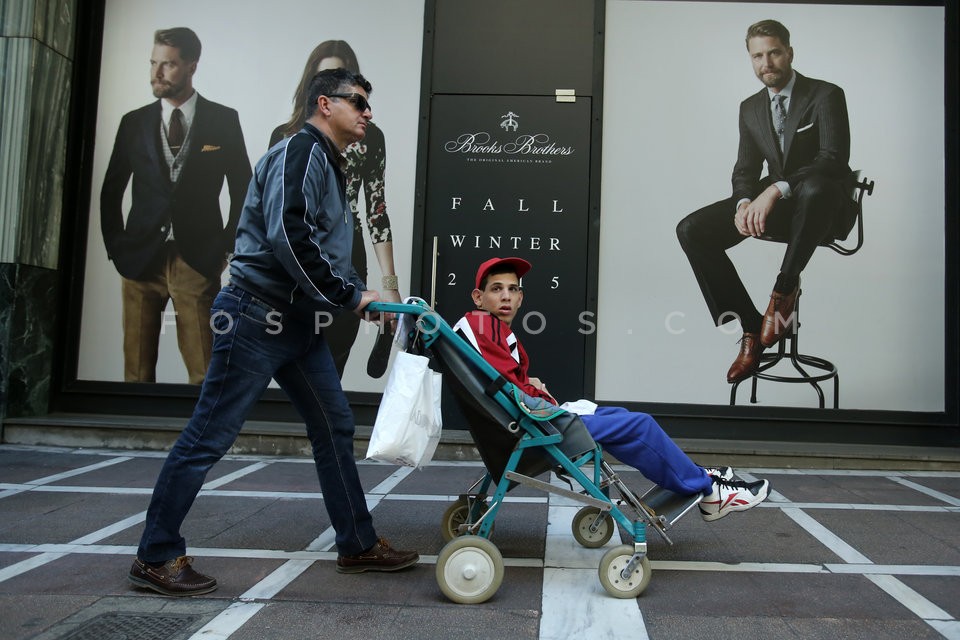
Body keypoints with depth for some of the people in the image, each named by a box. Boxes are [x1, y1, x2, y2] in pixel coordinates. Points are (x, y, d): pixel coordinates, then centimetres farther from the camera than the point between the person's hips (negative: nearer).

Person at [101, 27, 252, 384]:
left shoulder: (223, 120, 4)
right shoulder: (134, 122, 10)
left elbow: (243, 190, 6)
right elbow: (111, 191, 15)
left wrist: (225, 248, 1)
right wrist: (115, 249, 7)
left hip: (198, 261, -2)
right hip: (140, 260, 2)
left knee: (204, 374, -4)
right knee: (137, 373, 4)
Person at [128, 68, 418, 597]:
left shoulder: (329, 165, 20)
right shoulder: (300, 151, -11)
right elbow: (289, 237, -24)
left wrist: (358, 295, 9)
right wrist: (349, 295, -17)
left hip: (299, 323, 10)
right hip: (256, 316, -10)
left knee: (334, 426, 11)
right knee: (210, 435, -2)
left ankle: (357, 545, 21)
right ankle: (156, 556, 11)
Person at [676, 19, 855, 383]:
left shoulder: (826, 96, -7)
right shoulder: (750, 108, 11)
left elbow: (834, 159, -20)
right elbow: (745, 169, 9)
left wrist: (776, 190, -34)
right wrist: (744, 203, -16)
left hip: (824, 205, -5)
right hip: (772, 204, 6)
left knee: (814, 188, -44)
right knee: (692, 231, -16)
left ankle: (785, 289, -24)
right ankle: (751, 329, -16)